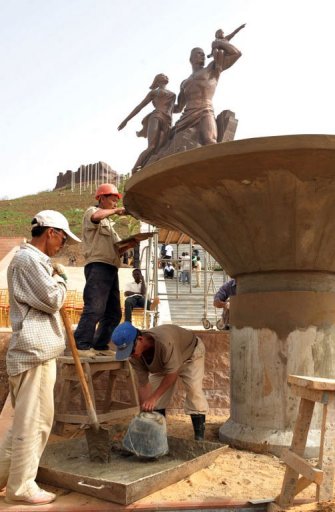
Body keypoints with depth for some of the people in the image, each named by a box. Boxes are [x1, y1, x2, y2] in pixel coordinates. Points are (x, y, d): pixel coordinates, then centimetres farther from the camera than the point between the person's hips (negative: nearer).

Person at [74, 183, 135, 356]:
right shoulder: (92, 211, 5)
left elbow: (117, 249, 24)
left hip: (111, 269, 9)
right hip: (98, 267, -9)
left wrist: (130, 244, 6)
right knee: (94, 309, -18)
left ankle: (100, 346, 16)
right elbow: (96, 216, -24)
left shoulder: (109, 223, 30)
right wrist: (115, 211, -12)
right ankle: (81, 346, -15)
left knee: (113, 312, 9)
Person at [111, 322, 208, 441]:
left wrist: (153, 398, -37)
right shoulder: (135, 356, -25)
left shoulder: (164, 342, -46)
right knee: (154, 386, -4)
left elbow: (172, 373, -37)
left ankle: (199, 436, -11)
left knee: (194, 389, -20)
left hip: (191, 352, -6)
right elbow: (143, 384, -21)